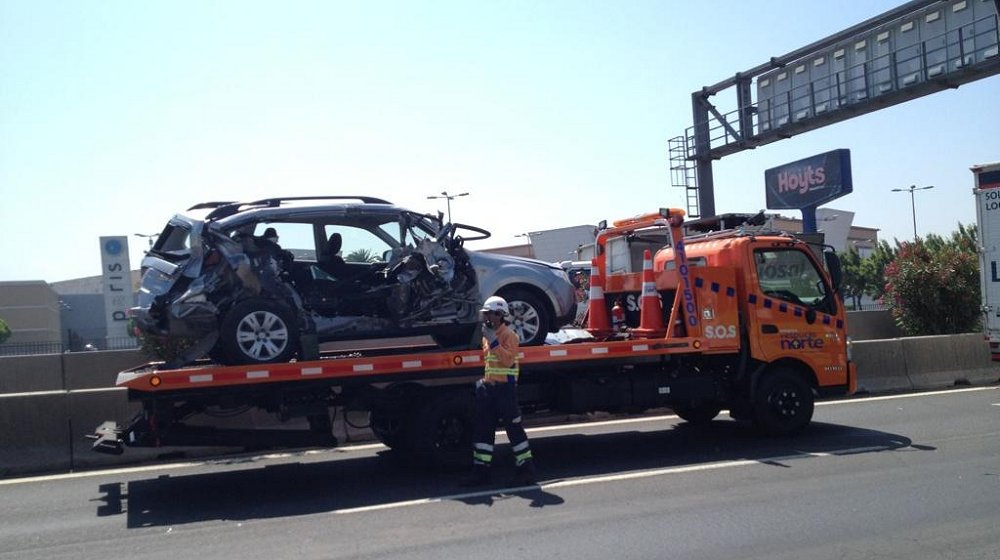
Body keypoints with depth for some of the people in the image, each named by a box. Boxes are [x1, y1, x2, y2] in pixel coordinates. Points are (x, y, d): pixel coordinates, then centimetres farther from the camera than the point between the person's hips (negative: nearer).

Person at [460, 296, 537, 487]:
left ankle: (526, 469, 6)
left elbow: (508, 360, -23)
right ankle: (480, 470, 12)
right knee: (483, 429, 7)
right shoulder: (487, 336, 16)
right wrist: (482, 379, 17)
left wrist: (494, 341, -26)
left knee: (513, 428, -3)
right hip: (488, 386, 8)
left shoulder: (509, 335, -9)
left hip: (505, 387, -8)